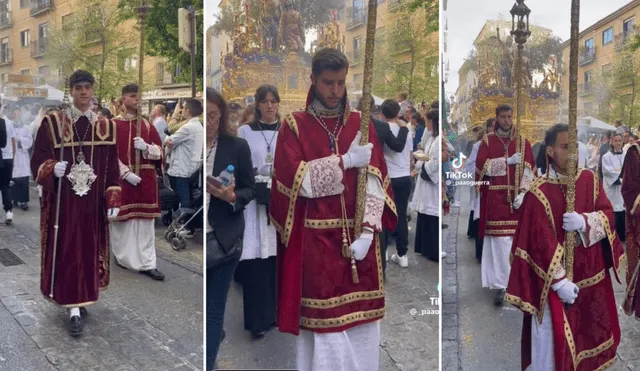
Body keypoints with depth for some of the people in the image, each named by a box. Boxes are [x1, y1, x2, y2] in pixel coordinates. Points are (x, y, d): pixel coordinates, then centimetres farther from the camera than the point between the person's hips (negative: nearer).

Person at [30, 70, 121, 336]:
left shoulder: (105, 126, 5)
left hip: (92, 204, 3)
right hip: (62, 202, -2)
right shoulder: (52, 123, -2)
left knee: (89, 251, 10)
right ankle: (74, 309, 4)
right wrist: (51, 168, -24)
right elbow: (37, 161, -2)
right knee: (68, 252, -2)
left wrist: (114, 201, -1)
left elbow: (112, 169, 6)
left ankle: (80, 298, 28)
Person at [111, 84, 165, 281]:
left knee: (145, 224, 3)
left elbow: (160, 151, 10)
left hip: (146, 181, 3)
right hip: (121, 179, -3)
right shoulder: (113, 125, -2)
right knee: (123, 221, 6)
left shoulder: (147, 125, 10)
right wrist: (126, 173, -17)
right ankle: (122, 257, 25)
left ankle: (147, 263, 6)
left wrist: (146, 147, -11)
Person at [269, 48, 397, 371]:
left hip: (358, 237, 3)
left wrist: (368, 230, -14)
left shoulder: (361, 123, 8)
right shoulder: (294, 125, 2)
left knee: (361, 323, 7)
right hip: (316, 241, -2)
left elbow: (375, 180, -2)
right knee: (323, 324, 1)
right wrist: (345, 161, -13)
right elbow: (291, 179, -11)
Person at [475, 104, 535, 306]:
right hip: (495, 198, -2)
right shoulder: (487, 141, 6)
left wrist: (522, 193, -12)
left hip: (515, 198, 2)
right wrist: (508, 161, -13)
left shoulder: (523, 142, 9)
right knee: (498, 242, -7)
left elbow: (528, 170, 1)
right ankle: (499, 285, -4)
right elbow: (481, 166, -7)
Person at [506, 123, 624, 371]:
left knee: (592, 330, 20)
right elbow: (541, 242, -18)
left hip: (590, 274, 6)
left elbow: (608, 215, 0)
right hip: (555, 279, -5)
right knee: (555, 340, 2)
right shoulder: (538, 193, -17)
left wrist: (584, 222, -21)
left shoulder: (589, 179, 0)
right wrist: (559, 282, -19)